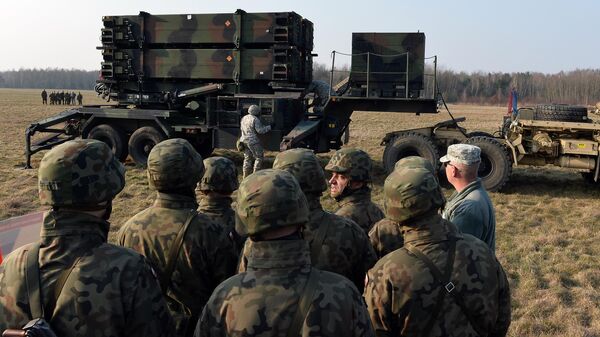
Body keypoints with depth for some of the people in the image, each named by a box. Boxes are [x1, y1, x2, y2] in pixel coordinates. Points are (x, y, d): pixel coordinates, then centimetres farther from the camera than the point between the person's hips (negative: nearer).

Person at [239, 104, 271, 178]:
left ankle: (246, 175, 15)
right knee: (259, 157, 3)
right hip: (253, 142, -8)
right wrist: (269, 127, -9)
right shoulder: (255, 119, -15)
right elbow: (260, 130, -18)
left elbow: (241, 129, 19)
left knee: (247, 158, 14)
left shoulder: (244, 118, 11)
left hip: (244, 141, 8)